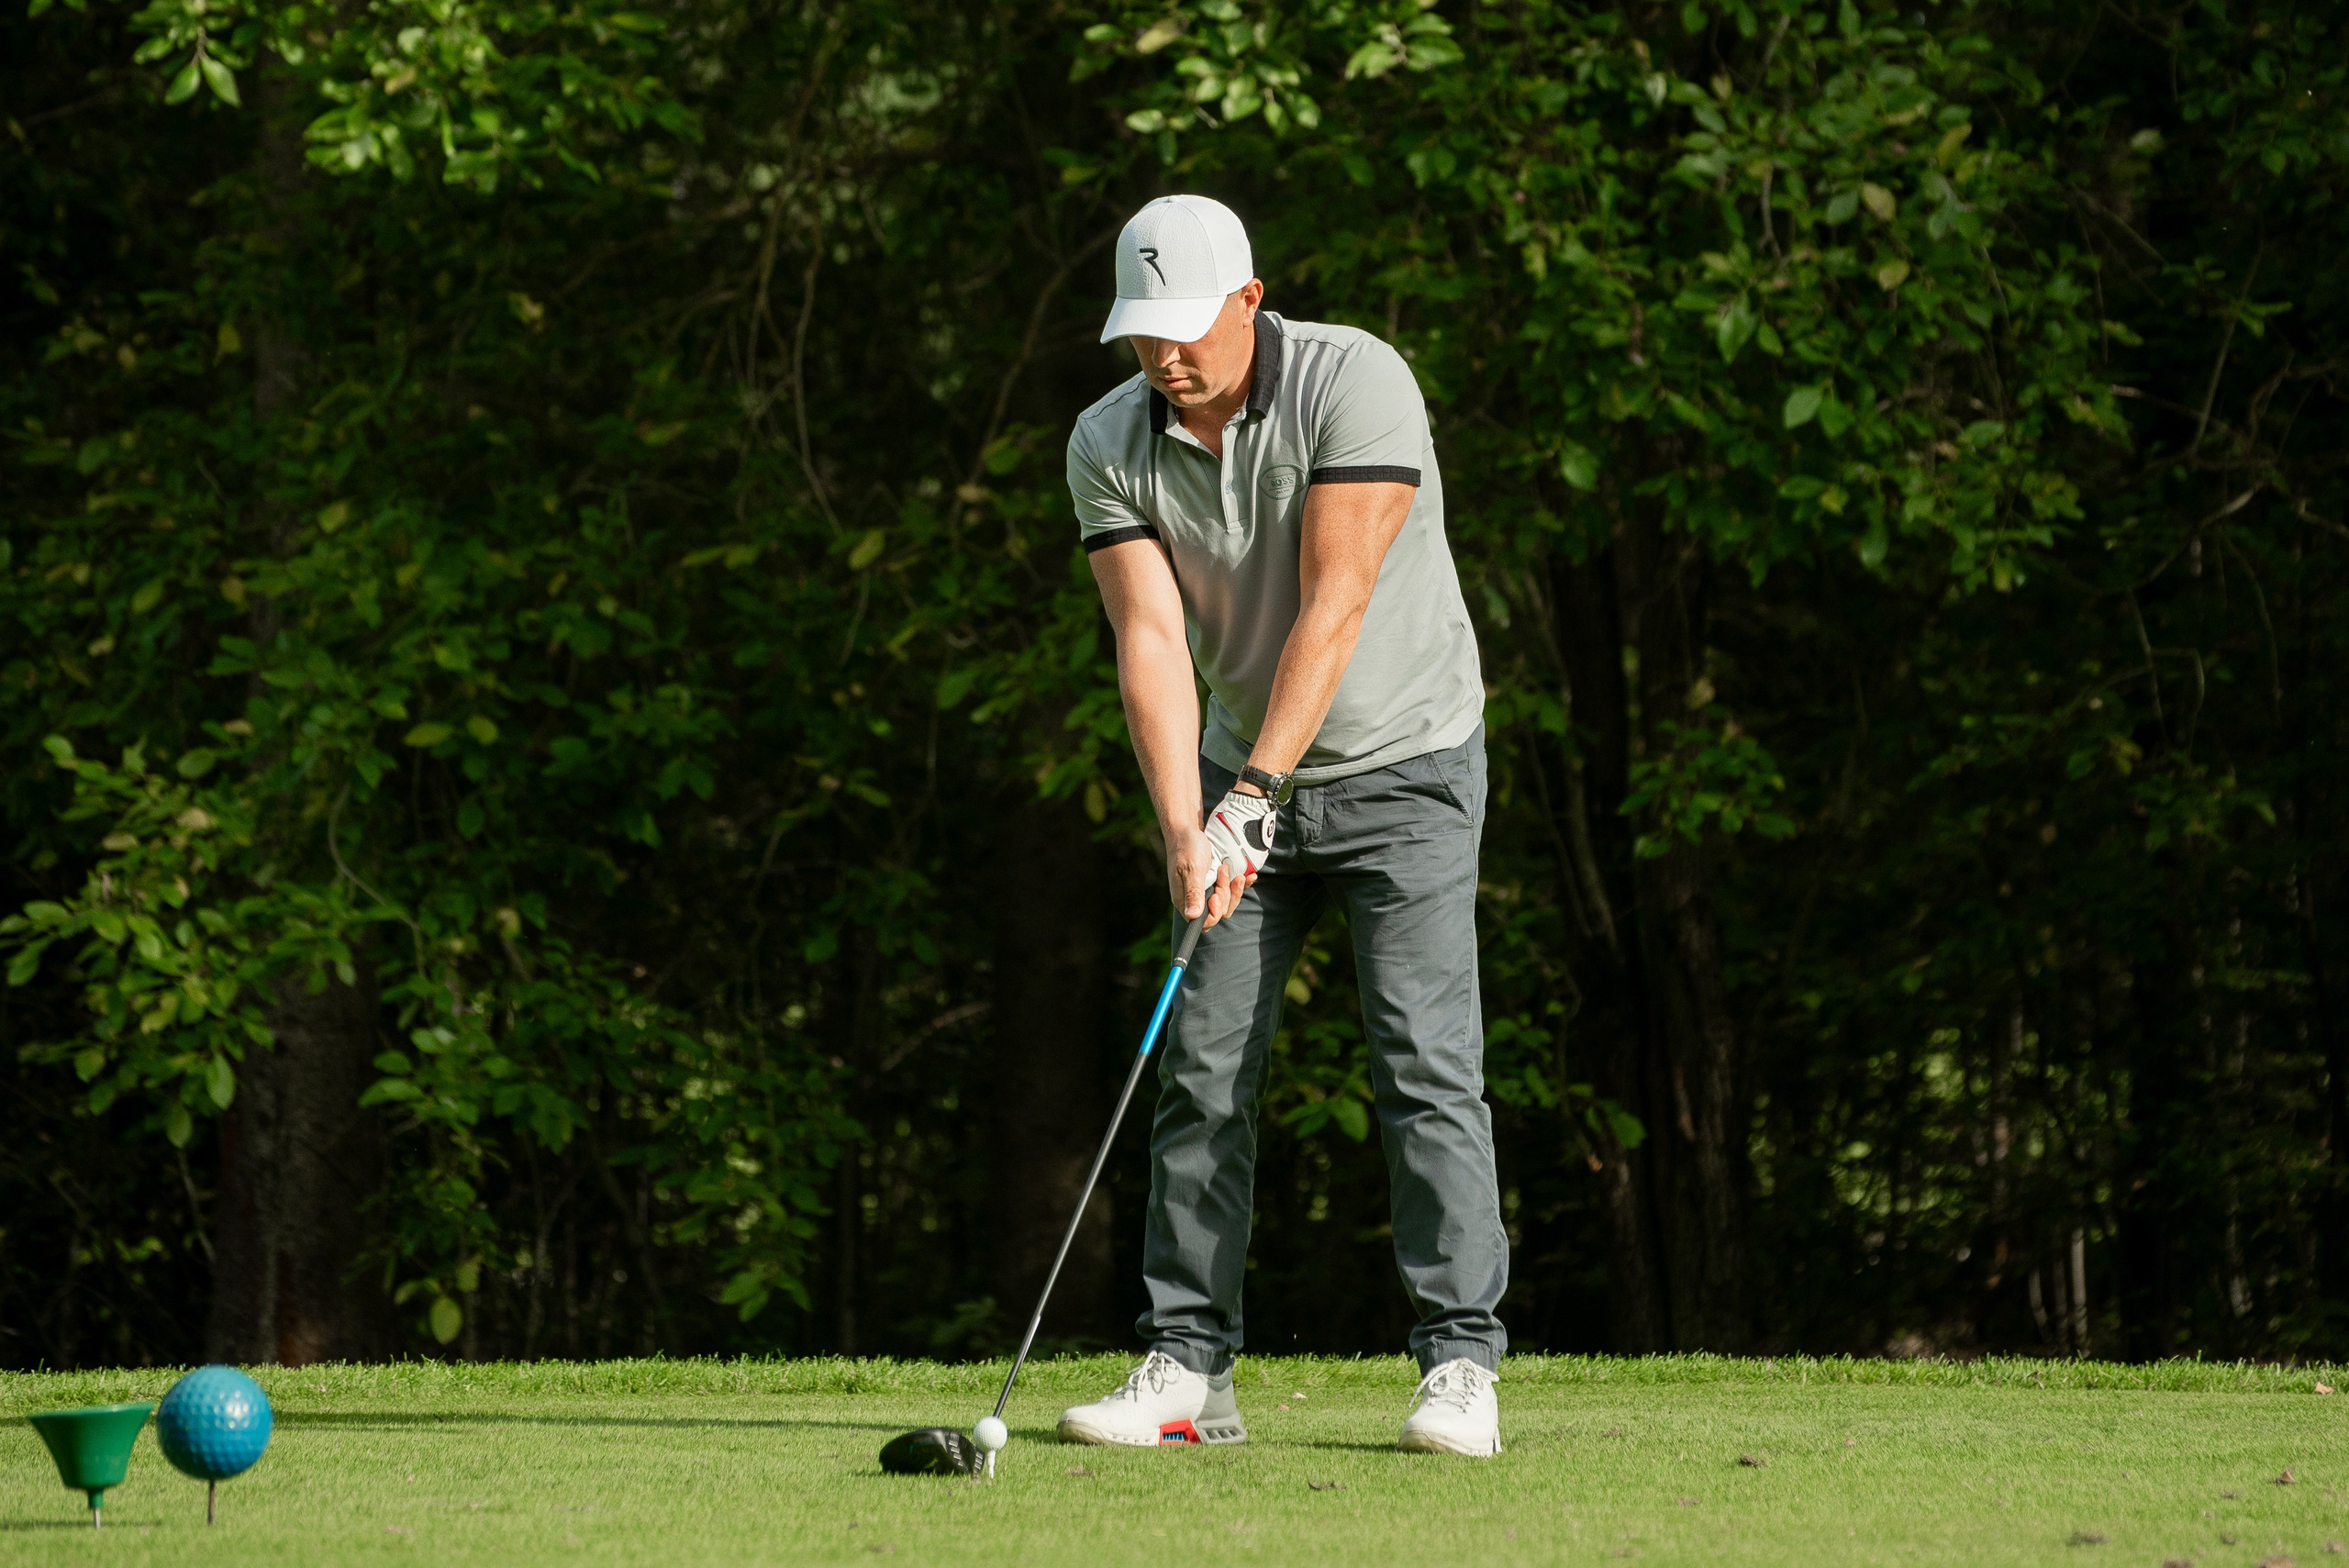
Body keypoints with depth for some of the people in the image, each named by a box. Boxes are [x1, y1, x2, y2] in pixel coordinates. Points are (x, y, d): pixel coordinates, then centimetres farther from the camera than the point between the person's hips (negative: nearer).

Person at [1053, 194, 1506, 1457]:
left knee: (1426, 1060, -12)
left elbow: (1333, 609, -26)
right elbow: (1150, 639, -15)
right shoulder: (1110, 445, -7)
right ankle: (1189, 1368, 4)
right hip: (1246, 779, 5)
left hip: (1402, 762, -4)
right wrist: (1185, 829, -27)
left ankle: (1462, 1365, -11)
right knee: (1203, 1067, -1)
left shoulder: (1355, 383, -21)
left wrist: (1250, 795, -30)